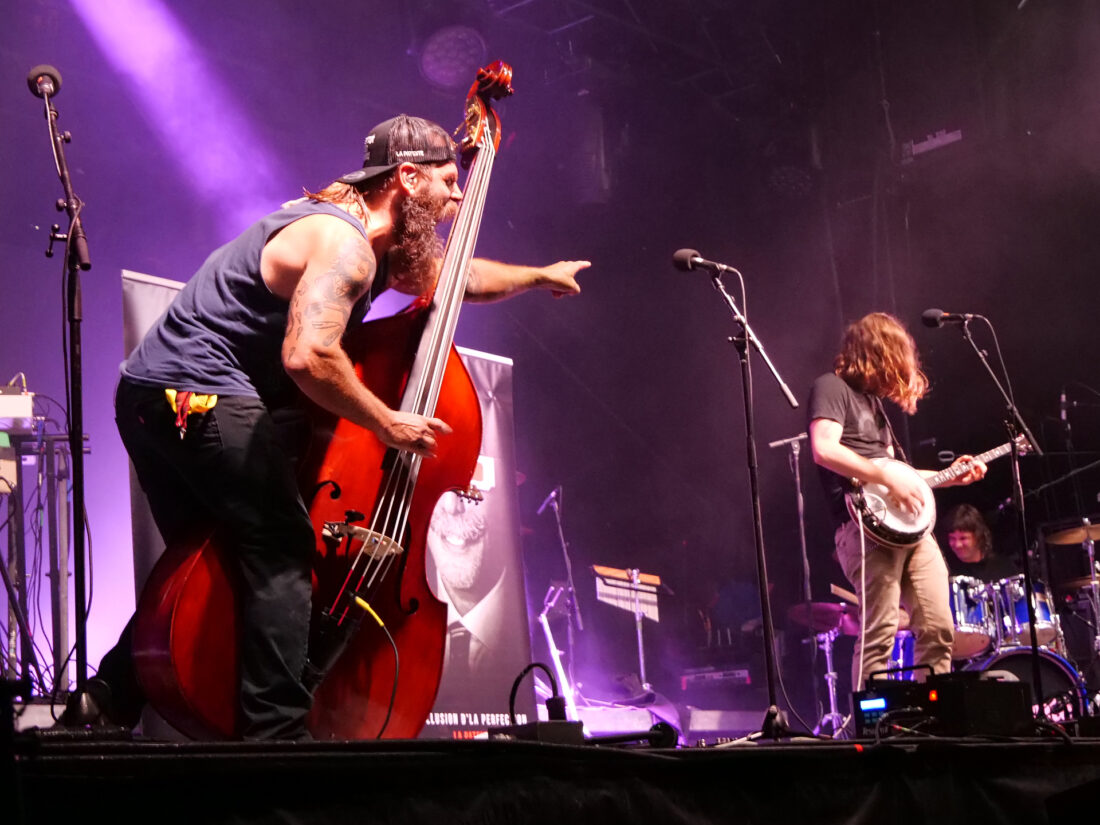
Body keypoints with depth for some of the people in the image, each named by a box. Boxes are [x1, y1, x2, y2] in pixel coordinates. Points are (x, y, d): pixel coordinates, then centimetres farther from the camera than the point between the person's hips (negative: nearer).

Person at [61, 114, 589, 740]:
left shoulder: (375, 247, 17)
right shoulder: (344, 243, -16)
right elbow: (308, 356, -31)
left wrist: (541, 275, 45)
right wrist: (386, 423, -19)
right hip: (205, 399, -11)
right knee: (282, 556, -10)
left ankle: (106, 702, 19)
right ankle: (277, 733, -9)